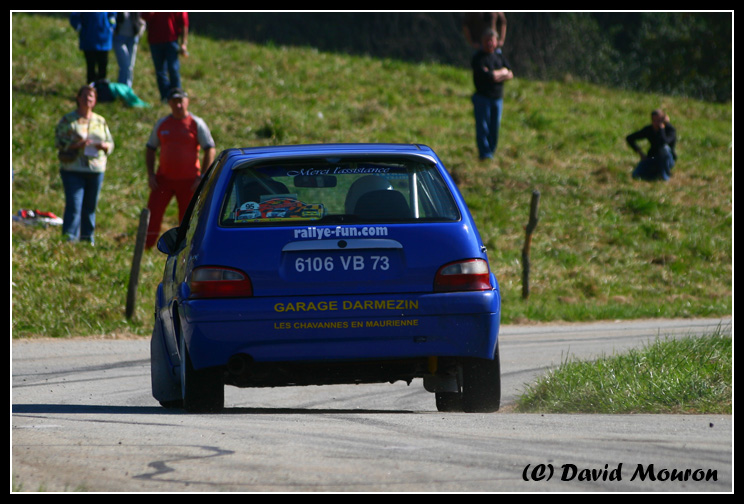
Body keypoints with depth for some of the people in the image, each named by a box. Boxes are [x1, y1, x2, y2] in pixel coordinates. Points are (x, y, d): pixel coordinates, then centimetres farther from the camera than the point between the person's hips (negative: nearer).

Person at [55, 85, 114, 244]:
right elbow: (59, 142, -4)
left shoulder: (100, 122, 15)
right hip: (73, 169, -4)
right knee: (74, 205, -12)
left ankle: (88, 236, 17)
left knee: (90, 206, 7)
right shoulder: (68, 120, 3)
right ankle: (70, 237, -13)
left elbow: (111, 144, 17)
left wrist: (103, 145, -6)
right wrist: (77, 144, -19)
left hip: (96, 169, 4)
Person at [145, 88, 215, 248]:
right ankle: (145, 248, -4)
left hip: (188, 181, -3)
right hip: (164, 178, 3)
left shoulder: (196, 124, -1)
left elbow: (210, 150, -2)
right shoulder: (162, 124, 9)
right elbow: (150, 149, 16)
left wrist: (202, 178, -9)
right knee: (152, 214, -7)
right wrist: (150, 175, 4)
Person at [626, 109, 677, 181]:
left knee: (664, 148, -39)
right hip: (653, 158, 3)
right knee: (636, 175, -24)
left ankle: (665, 175, -19)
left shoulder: (670, 130, -18)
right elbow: (629, 138, 3)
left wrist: (661, 126, -29)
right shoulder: (648, 130, -6)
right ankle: (657, 173, 3)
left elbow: (663, 142, -40)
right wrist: (640, 153, -8)